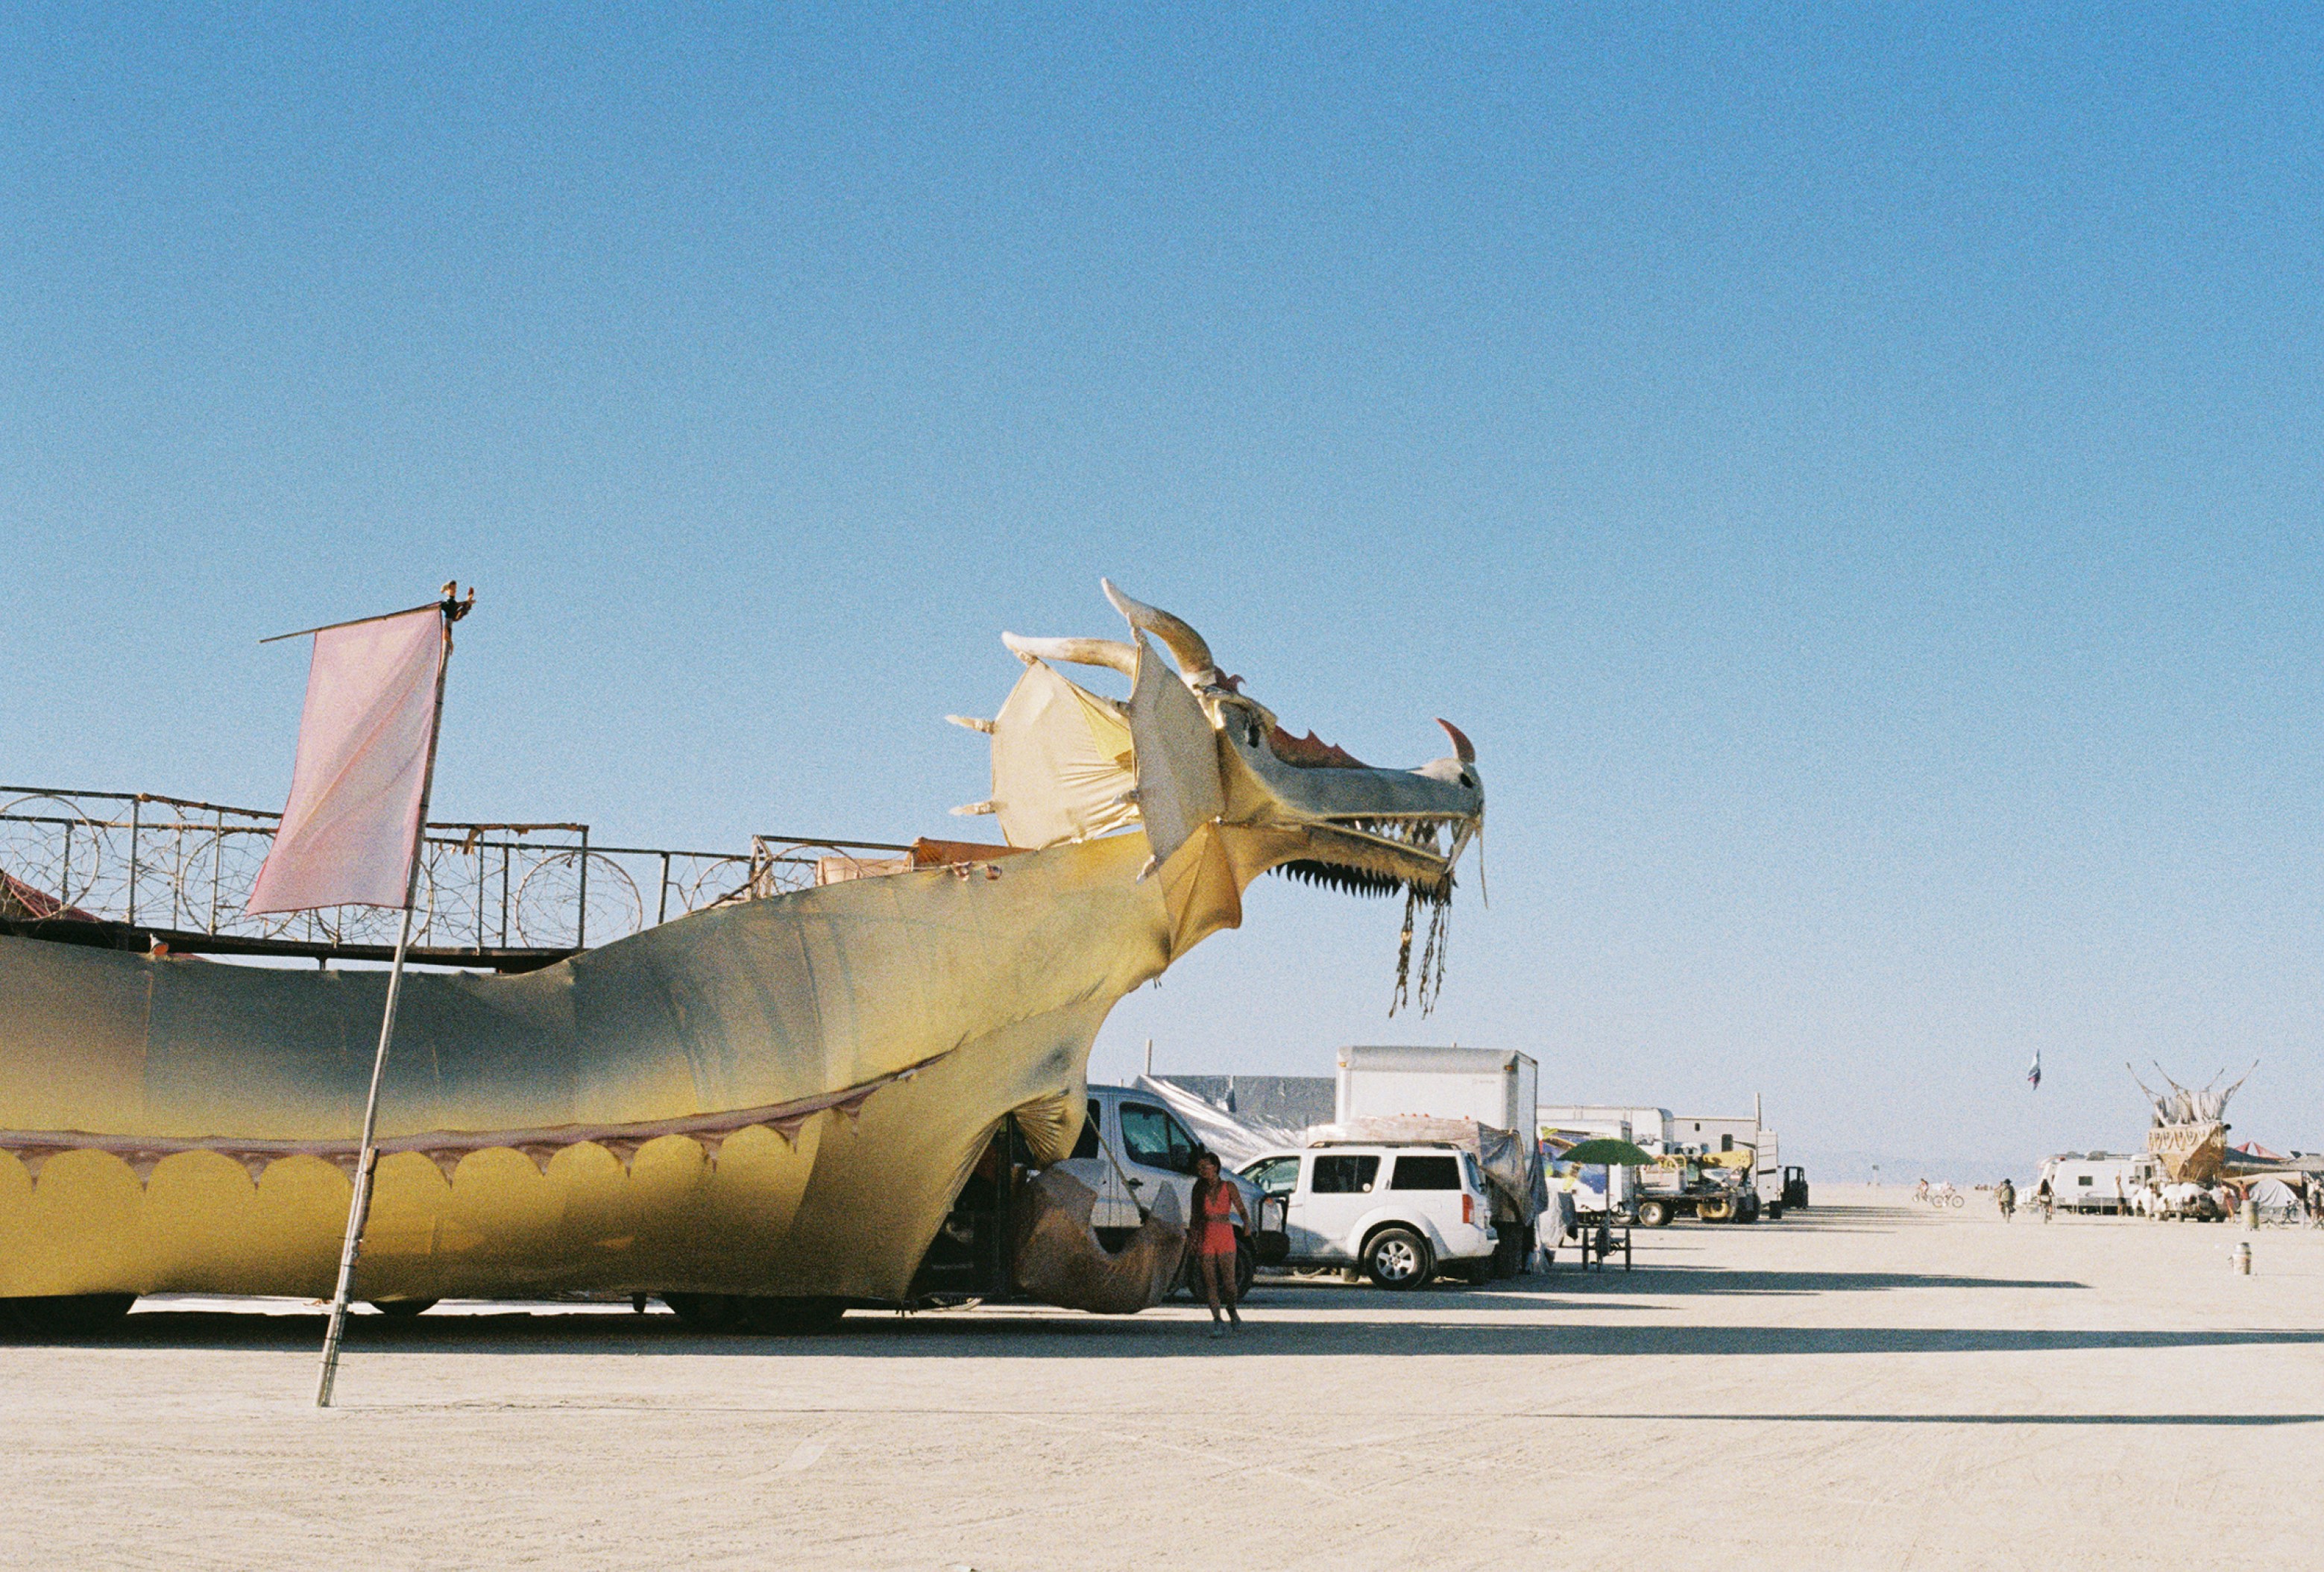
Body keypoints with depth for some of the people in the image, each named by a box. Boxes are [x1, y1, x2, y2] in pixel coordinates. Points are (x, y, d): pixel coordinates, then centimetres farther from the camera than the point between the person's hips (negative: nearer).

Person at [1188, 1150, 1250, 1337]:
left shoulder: (1228, 1188, 1)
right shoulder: (1199, 1190, 8)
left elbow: (1242, 1210, 1)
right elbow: (1195, 1217, 14)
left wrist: (1247, 1223, -19)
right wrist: (1192, 1238, 9)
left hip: (1226, 1237, -2)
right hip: (1205, 1237, 2)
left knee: (1228, 1281, -3)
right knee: (1210, 1281, -6)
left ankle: (1232, 1309, 26)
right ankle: (1217, 1320, -3)